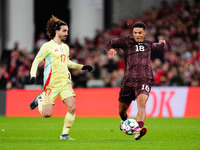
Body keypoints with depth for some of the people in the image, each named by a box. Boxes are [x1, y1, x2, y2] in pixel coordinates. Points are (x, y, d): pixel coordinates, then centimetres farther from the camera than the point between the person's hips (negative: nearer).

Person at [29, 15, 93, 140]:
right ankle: (39, 100, 27)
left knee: (72, 107, -15)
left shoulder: (65, 47, 15)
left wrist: (82, 67, 24)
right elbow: (36, 61, -3)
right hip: (51, 84, -5)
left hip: (65, 83, 5)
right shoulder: (47, 46, -5)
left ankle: (65, 134, -1)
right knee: (47, 114, -7)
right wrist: (33, 76, -17)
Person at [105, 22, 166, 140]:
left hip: (144, 80, -1)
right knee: (122, 110, 11)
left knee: (142, 102, -30)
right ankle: (125, 120, 48)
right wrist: (111, 49, -4)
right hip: (128, 81, 1)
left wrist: (162, 43, 35)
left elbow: (157, 47, 46)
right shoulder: (127, 41, 10)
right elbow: (109, 44, 12)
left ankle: (139, 129, -47)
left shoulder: (149, 45, 20)